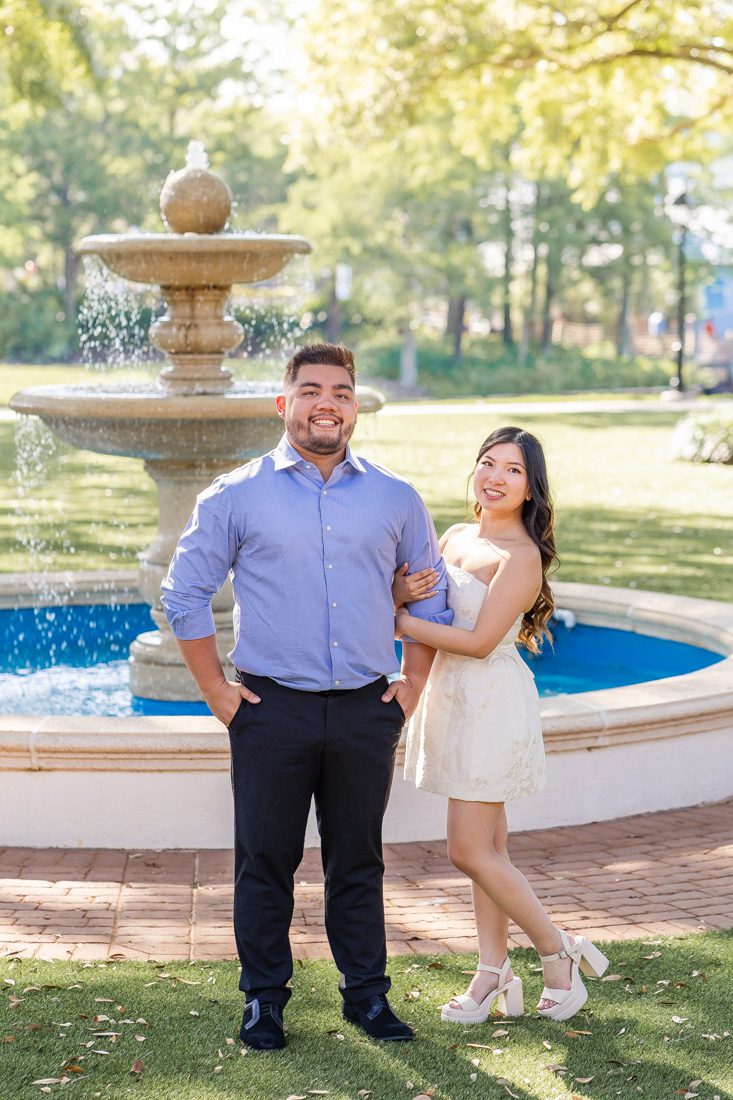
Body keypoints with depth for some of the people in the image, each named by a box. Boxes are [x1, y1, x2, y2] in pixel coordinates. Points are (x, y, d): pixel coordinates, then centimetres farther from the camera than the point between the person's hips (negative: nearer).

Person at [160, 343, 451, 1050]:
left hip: (366, 711, 2)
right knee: (265, 862, 5)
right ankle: (264, 998, 17)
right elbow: (184, 595, 4)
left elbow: (432, 595, 18)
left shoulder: (395, 500, 7)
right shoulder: (236, 496, 0)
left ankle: (366, 993, 22)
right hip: (272, 708, -2)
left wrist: (412, 685, 10)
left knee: (358, 861, 10)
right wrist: (216, 691, -1)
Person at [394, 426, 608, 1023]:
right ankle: (494, 974, 18)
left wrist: (401, 621, -15)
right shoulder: (457, 537, 10)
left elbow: (480, 640, -19)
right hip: (457, 699, 8)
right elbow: (401, 595, 8)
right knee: (488, 848, 12)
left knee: (471, 850, -6)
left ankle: (560, 953, 9)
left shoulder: (521, 555, -15)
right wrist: (403, 589, -16)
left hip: (493, 703, -8)